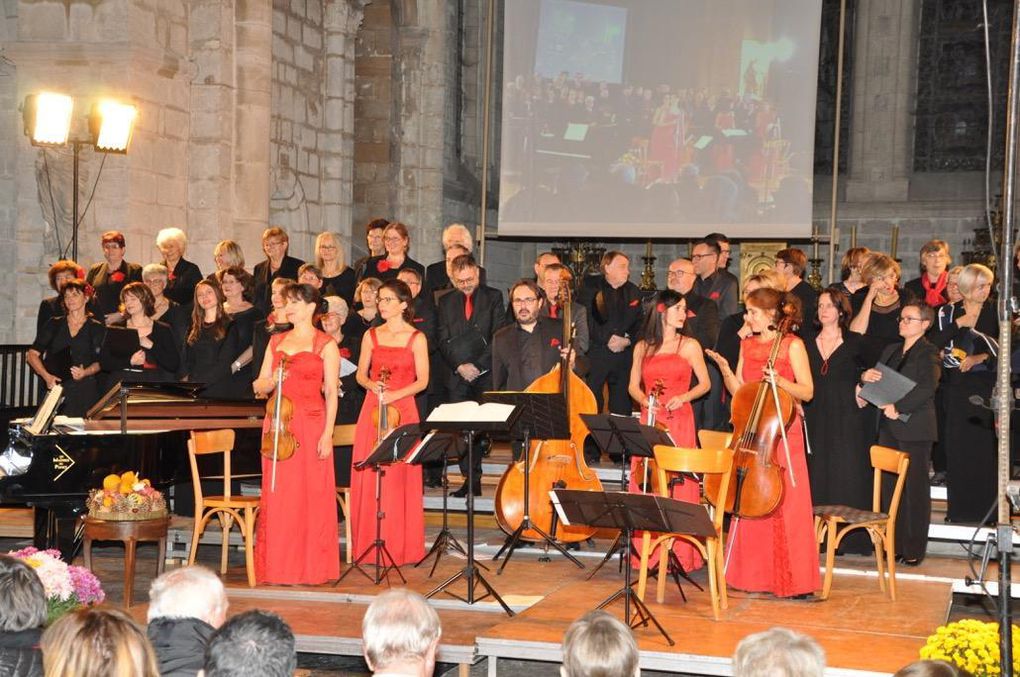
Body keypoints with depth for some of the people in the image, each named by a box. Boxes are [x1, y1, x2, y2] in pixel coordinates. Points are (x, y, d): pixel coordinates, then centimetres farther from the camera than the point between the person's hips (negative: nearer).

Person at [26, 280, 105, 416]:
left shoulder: (96, 328, 9)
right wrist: (46, 376, -7)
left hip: (84, 390, -1)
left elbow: (100, 362, 6)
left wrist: (85, 372, -14)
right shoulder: (53, 324, 12)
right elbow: (32, 355, 9)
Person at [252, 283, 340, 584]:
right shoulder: (276, 341, 15)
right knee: (277, 495, 3)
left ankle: (311, 568, 4)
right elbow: (259, 386, 14)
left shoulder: (325, 344, 1)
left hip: (311, 425, -4)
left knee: (311, 495, -2)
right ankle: (278, 566, 9)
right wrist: (270, 382, -10)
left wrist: (327, 434, -12)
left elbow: (331, 393, -4)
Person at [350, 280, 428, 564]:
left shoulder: (416, 338, 2)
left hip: (403, 411, -3)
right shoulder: (371, 336, 10)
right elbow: (361, 374, 12)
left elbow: (422, 381, -1)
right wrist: (372, 385, -9)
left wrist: (395, 394, -14)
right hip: (372, 411, 3)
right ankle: (370, 544, 8)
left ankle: (400, 546, 5)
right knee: (369, 477, 0)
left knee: (400, 478, -3)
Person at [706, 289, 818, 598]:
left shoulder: (792, 345, -5)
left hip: (783, 433, -5)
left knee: (785, 505, -4)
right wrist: (725, 369, -6)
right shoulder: (747, 345, 11)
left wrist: (780, 381, -23)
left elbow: (807, 391, -8)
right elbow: (738, 391, 10)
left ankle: (792, 578, 4)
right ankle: (754, 575, 18)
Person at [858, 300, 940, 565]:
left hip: (915, 427, -7)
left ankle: (914, 549, 3)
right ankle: (896, 543, 14)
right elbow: (876, 380, 16)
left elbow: (927, 388, -19)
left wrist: (899, 406, -24)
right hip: (889, 427, 7)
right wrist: (865, 377, -7)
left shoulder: (929, 353, -6)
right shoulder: (891, 351, 17)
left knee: (915, 488, -1)